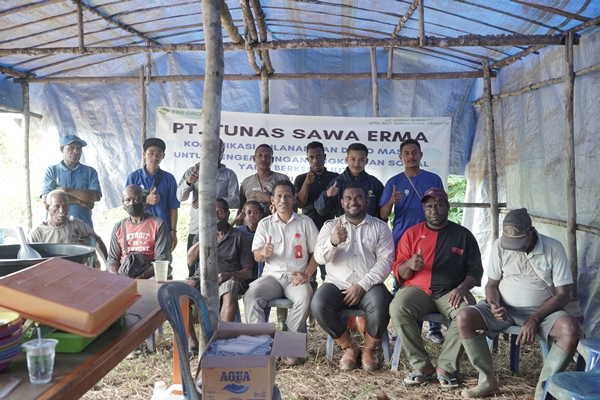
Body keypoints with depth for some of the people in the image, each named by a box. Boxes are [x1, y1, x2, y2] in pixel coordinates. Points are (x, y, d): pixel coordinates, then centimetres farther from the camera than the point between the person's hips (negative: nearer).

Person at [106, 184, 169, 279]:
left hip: (149, 277, -3)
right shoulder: (118, 227, 15)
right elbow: (112, 259, 12)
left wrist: (141, 276, -20)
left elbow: (161, 259, -5)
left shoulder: (158, 224, 1)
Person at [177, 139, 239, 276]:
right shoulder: (192, 171, 11)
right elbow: (180, 197, 1)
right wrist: (188, 182, -20)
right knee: (193, 273, 2)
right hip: (195, 229, 1)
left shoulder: (229, 174, 8)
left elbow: (235, 201, -3)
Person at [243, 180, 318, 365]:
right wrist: (263, 253, -21)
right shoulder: (265, 223, 9)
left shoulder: (305, 222, 6)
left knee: (305, 299, -32)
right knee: (250, 295, -28)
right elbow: (256, 256, 4)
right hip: (272, 275, 1)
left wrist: (307, 274, -9)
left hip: (296, 277, -1)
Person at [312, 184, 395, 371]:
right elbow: (319, 258, -3)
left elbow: (386, 260, -4)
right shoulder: (330, 226, 10)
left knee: (381, 307, -31)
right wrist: (333, 242, -26)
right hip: (337, 283, 1)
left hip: (369, 285, -1)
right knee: (318, 305, -28)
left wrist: (362, 285, -16)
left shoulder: (380, 227, 7)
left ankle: (369, 349, -1)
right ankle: (349, 347, -3)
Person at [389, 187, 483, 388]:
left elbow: (475, 270, 7)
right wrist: (409, 265, -18)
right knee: (397, 309, -30)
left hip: (450, 291, 0)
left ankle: (445, 366, -16)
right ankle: (421, 365, -15)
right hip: (418, 289, 0)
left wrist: (462, 287, -14)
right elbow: (399, 272, 6)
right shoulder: (412, 233, 8)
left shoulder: (463, 235, 8)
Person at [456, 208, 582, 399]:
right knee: (463, 319, -23)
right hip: (504, 307, 2)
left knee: (572, 329, -33)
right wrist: (494, 304, -19)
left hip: (542, 310, -1)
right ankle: (488, 381, -8)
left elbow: (563, 294, -10)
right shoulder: (500, 245, -4)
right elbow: (492, 284, 4)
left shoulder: (554, 248, -10)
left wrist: (534, 320, -21)